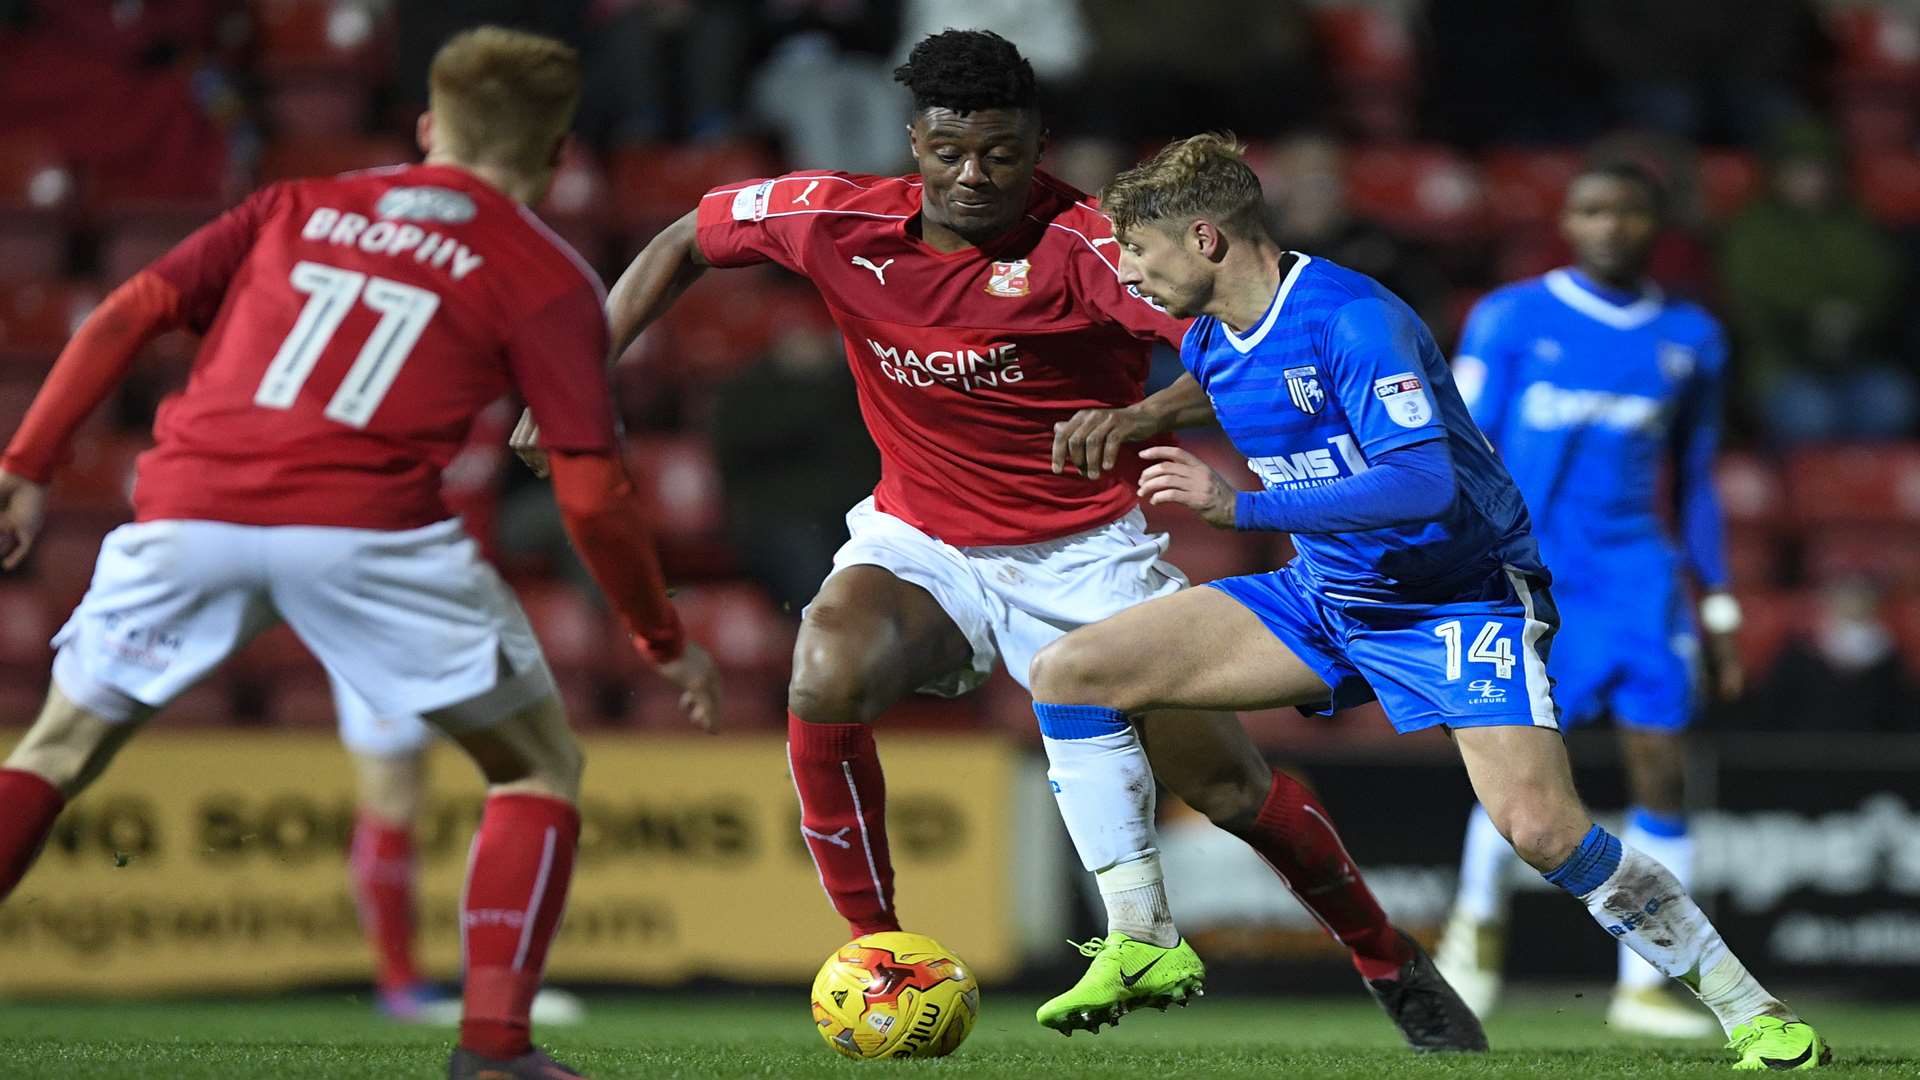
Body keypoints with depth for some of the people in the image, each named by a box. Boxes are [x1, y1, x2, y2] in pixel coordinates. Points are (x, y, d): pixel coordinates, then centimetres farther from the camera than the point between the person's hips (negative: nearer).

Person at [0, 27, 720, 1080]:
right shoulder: (547, 276, 13)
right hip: (367, 525, -3)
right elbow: (592, 493, 6)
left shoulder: (296, 205, 24)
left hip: (188, 512, 3)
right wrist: (665, 644, 18)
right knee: (540, 766, 16)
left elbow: (124, 315, 14)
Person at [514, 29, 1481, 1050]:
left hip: (1086, 550, -2)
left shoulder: (1082, 245, -22)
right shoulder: (843, 218, -11)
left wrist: (1143, 414, -49)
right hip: (921, 540, 2)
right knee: (827, 679, -29)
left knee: (1226, 785, -1)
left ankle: (1393, 966, 25)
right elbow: (683, 243, 5)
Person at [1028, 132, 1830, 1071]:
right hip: (1320, 597, 8)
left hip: (1459, 595, -8)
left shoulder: (1353, 318, -22)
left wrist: (1242, 507, -34)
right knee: (1067, 675, -5)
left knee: (1539, 826, -25)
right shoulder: (1205, 345, 3)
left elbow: (1423, 482, -33)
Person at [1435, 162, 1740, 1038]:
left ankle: (1642, 987, 2)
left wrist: (1717, 608, 16)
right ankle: (1478, 916, 19)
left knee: (1663, 776, -6)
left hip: (1637, 573, 3)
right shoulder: (1510, 319, 2)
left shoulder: (1691, 340, 11)